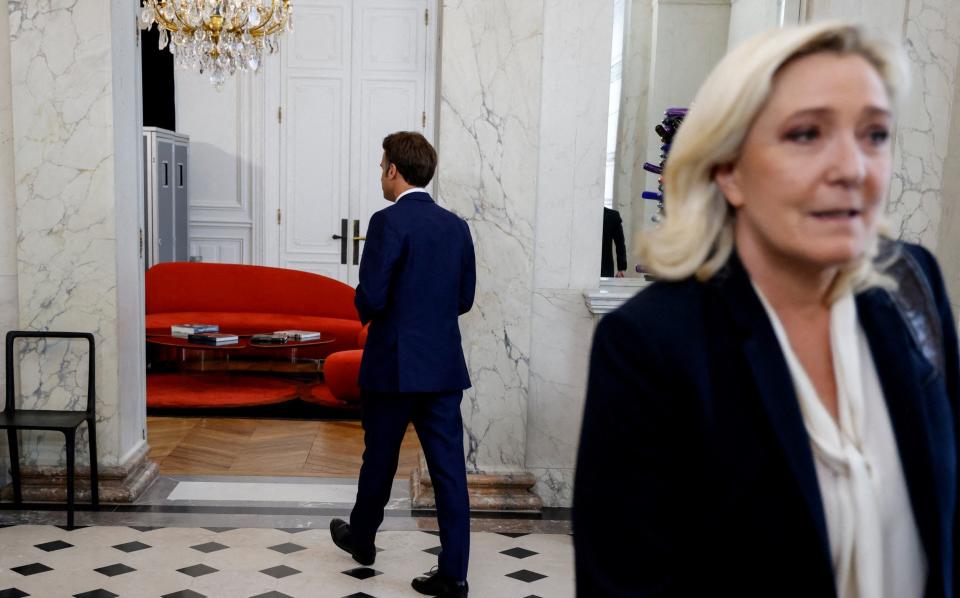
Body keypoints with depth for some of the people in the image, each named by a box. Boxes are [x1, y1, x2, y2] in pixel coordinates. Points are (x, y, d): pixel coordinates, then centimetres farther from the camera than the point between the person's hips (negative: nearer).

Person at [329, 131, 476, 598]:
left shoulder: (389, 222, -13)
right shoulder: (456, 226, 6)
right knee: (449, 467, 5)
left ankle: (361, 539, 37)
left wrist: (367, 313, 6)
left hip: (393, 364, -4)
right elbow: (464, 298, 11)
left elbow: (370, 299, -16)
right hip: (445, 365, 5)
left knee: (379, 459, 15)